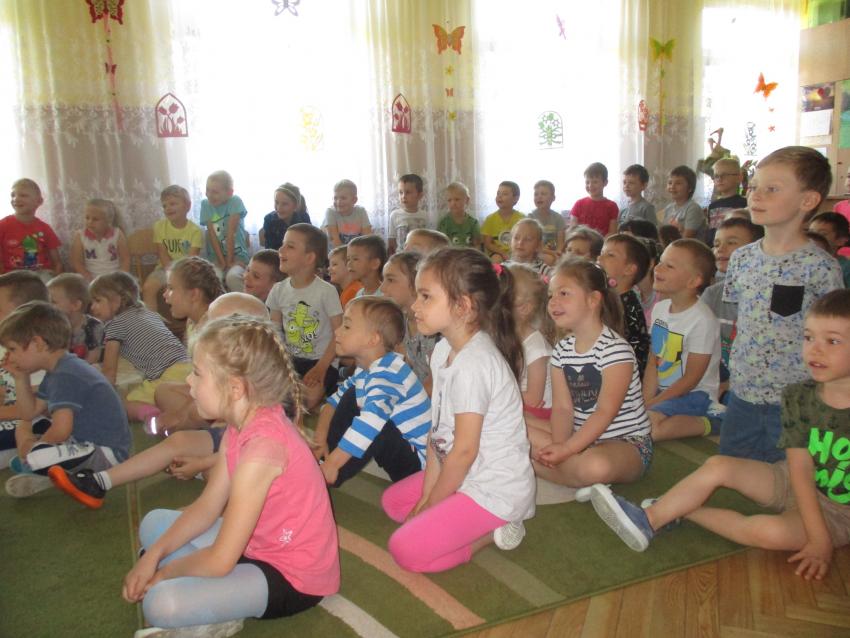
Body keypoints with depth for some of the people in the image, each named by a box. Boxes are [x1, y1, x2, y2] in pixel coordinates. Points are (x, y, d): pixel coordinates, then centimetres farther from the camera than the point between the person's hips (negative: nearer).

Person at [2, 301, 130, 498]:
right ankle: (41, 474, -1)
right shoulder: (56, 372, 12)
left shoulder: (65, 375, -20)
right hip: (83, 440, 11)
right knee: (23, 430, 20)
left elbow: (61, 430, -29)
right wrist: (20, 378, 9)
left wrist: (32, 446, -10)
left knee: (34, 457, -31)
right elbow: (28, 414, 16)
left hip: (106, 452, -11)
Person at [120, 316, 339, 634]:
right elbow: (206, 507, 5)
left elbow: (220, 561, -26)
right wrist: (154, 555, -6)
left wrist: (163, 571, -8)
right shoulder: (243, 424, -2)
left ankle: (215, 620, 2)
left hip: (293, 577, -9)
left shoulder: (262, 446, -32)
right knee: (154, 523, 14)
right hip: (260, 546, 10)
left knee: (162, 603, -26)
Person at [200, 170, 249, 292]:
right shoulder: (205, 204, 0)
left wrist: (229, 261, -12)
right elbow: (212, 235, -6)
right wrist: (222, 262, -12)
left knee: (232, 277, -33)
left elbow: (231, 234, -12)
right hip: (216, 257, 3)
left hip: (237, 256, -2)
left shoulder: (235, 202, -8)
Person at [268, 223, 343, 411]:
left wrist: (321, 367, -19)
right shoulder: (279, 290, 4)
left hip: (320, 361, -5)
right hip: (290, 360, 5)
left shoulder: (326, 291, -12)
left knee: (309, 397, -29)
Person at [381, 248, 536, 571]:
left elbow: (465, 450, -23)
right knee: (392, 500, 19)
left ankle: (493, 532, 0)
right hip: (467, 473, 10)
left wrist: (430, 504, -9)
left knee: (406, 549, -13)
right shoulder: (444, 351, 2)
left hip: (496, 489, -10)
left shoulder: (473, 365, -28)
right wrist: (427, 496, 1)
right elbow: (438, 430, 3)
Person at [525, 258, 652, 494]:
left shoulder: (615, 349, -17)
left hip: (627, 442, -7)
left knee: (595, 465, -40)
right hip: (581, 436, 7)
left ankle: (534, 464, -15)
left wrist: (565, 449, -27)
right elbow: (563, 407, -3)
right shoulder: (561, 351, 5)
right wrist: (559, 445, -21)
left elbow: (605, 412, -22)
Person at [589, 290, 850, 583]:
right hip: (796, 486, 5)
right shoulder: (798, 397, -7)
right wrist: (818, 538, -21)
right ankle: (649, 519, -9)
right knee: (717, 466, -11)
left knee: (770, 531, -30)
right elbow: (801, 470, -10)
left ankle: (681, 513, -10)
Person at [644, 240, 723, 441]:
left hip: (695, 394, -7)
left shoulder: (702, 320, -19)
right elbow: (654, 362, 5)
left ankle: (707, 423, -8)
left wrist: (651, 405, -15)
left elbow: (691, 378, -16)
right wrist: (646, 400, -8)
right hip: (663, 390, 8)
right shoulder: (660, 308, 3)